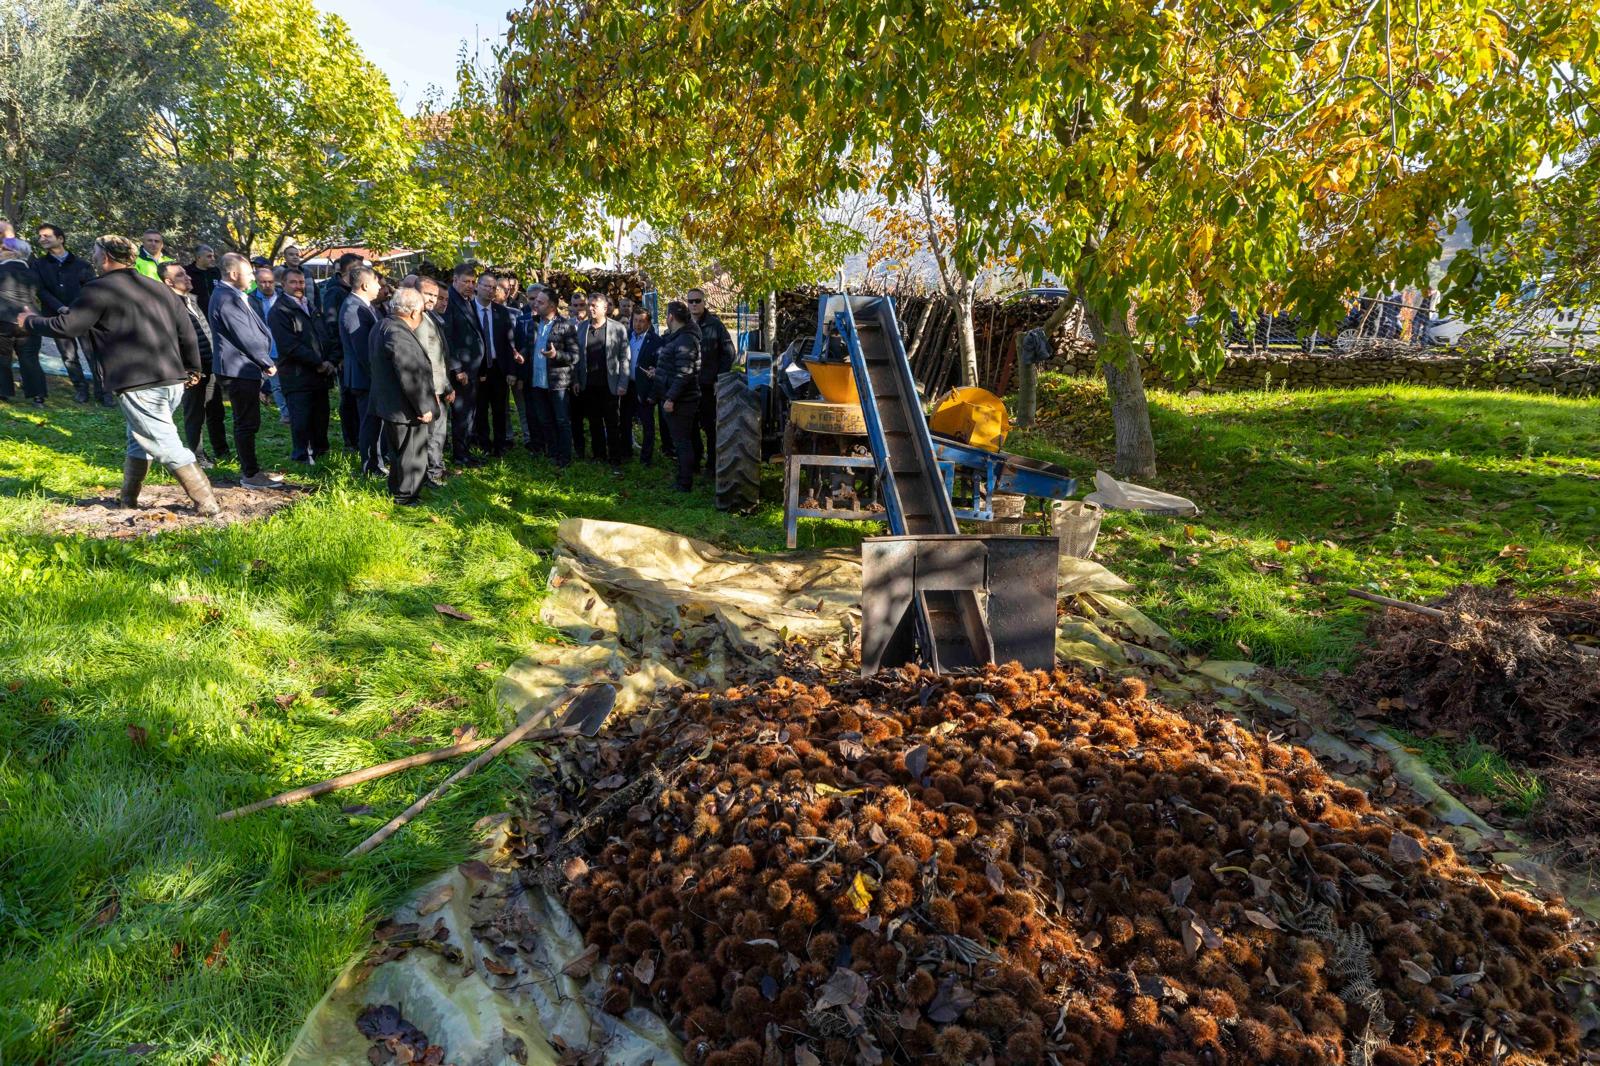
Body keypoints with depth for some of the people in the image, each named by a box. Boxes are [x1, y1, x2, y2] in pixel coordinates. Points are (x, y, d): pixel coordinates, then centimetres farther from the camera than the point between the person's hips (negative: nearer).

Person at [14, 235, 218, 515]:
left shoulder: (100, 289, -3)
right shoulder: (159, 288, 17)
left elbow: (67, 326, -4)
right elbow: (186, 330, 17)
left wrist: (30, 322, 15)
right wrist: (193, 368, 28)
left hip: (138, 385, -7)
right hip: (173, 381, 8)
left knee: (167, 448, -4)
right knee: (139, 438, 22)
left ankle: (207, 504, -7)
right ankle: (127, 497, 30)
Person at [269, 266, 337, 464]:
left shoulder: (309, 307, 19)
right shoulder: (278, 311, -6)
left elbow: (323, 337, 18)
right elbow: (289, 345, -15)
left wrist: (331, 361, 0)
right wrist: (319, 363, -15)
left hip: (320, 374, 7)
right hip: (297, 376, -7)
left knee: (321, 416, 11)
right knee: (301, 420, -3)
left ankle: (320, 451, 26)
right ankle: (302, 458, 8)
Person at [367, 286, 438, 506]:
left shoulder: (383, 326, 7)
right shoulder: (399, 334, -26)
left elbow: (371, 361, 19)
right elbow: (410, 376, -27)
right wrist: (423, 407, -19)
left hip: (389, 403, 10)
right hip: (406, 407, -10)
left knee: (399, 451, 23)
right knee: (411, 453, 5)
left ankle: (396, 489, 36)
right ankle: (406, 497, 16)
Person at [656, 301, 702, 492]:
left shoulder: (685, 340, -18)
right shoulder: (674, 337, 14)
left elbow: (684, 374, -25)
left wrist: (671, 398, -25)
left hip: (680, 402, -10)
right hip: (674, 398, 10)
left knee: (682, 440, -3)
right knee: (680, 439, 16)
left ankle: (685, 483, 3)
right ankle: (683, 478, 25)